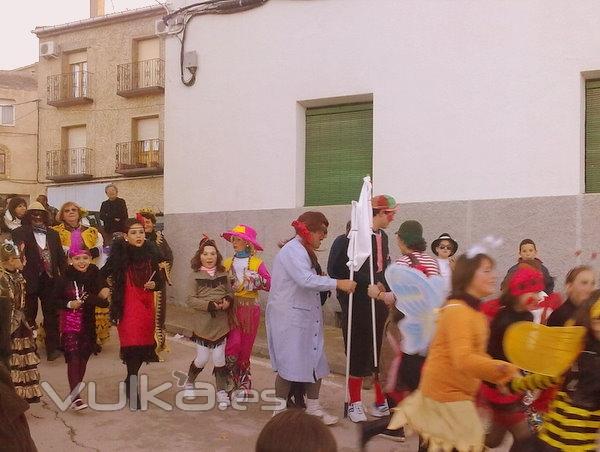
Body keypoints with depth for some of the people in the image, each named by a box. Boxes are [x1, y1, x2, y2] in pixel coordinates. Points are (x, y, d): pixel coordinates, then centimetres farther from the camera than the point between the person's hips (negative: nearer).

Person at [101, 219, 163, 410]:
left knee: (143, 347, 11)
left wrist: (154, 284, -9)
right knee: (133, 347, -8)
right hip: (128, 308, -4)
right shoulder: (120, 255, -10)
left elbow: (159, 281, 9)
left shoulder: (150, 255, 1)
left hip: (146, 307, 4)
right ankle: (132, 389, 5)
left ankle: (130, 381, 33)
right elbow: (102, 275, -4)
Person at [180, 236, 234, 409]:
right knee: (202, 359, 5)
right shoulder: (195, 276, -3)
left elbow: (230, 294, 13)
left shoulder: (223, 274, 5)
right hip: (202, 323, -2)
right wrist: (209, 305, -19)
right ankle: (189, 382, 33)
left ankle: (222, 391, 15)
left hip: (221, 323, 2)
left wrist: (228, 300, -11)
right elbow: (190, 300, -7)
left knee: (219, 359, 1)